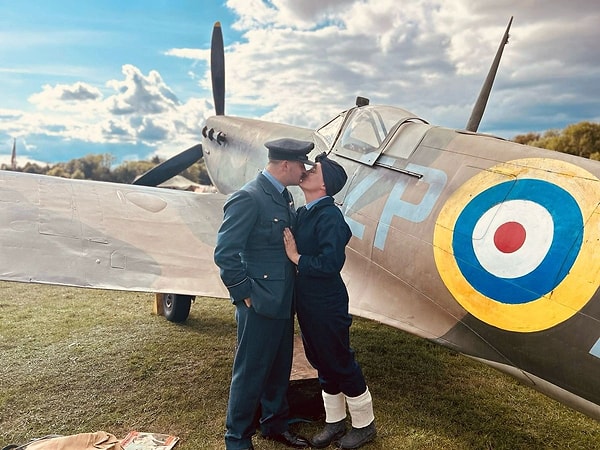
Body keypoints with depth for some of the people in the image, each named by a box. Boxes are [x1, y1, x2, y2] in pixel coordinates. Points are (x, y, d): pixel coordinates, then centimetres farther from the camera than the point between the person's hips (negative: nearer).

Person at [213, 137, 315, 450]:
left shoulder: (284, 196, 9)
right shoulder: (248, 198, -19)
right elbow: (225, 253, -21)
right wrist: (245, 294, -16)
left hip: (283, 302, 9)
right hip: (260, 305, -8)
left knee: (279, 368, 21)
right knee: (251, 373, 7)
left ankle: (275, 424, 42)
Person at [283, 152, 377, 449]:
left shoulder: (329, 216, -20)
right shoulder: (303, 213, 5)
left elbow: (331, 263, -26)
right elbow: (300, 250, 8)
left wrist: (296, 257, -18)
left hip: (327, 305, -8)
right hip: (307, 302, 8)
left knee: (341, 363, 8)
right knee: (322, 363, 20)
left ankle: (364, 425, 31)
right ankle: (334, 422, 40)